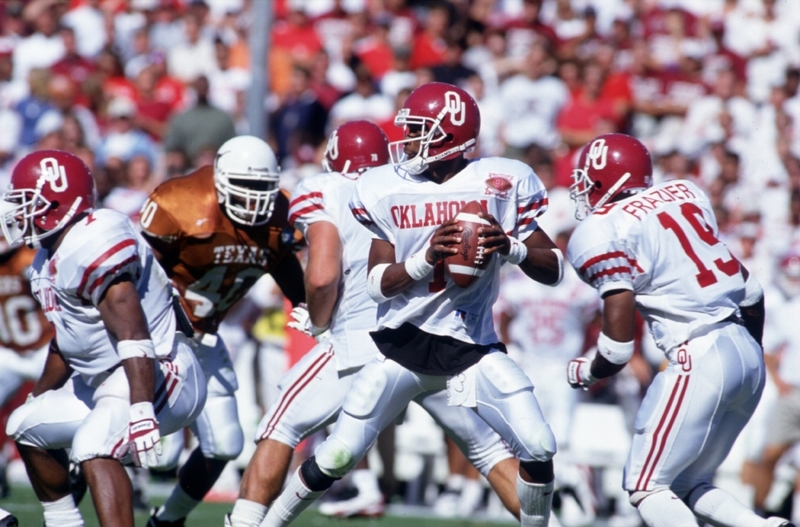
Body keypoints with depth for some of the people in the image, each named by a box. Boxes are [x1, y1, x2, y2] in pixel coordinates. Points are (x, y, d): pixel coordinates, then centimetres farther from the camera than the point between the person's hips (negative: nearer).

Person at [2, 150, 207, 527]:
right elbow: (65, 344, 26)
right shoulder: (49, 262, 11)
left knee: (93, 447, -35)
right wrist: (36, 400, 38)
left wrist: (141, 410, -40)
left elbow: (132, 335, -31)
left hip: (152, 377, -12)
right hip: (103, 381, 12)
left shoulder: (92, 245, -22)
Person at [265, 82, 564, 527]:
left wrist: (511, 248, -23)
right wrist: (426, 258, -23)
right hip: (404, 342, 0)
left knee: (538, 449, -13)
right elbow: (377, 284, -5)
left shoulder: (503, 183, -7)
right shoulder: (386, 189, -3)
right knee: (337, 457, -3)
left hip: (474, 347, 0)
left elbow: (553, 269, -4)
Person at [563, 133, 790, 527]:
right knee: (687, 486, 17)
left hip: (700, 359, -8)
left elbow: (619, 342, -10)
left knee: (646, 487, 0)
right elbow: (749, 290, 18)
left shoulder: (601, 233, -6)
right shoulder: (682, 195, 14)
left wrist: (587, 373, 11)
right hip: (747, 353, 8)